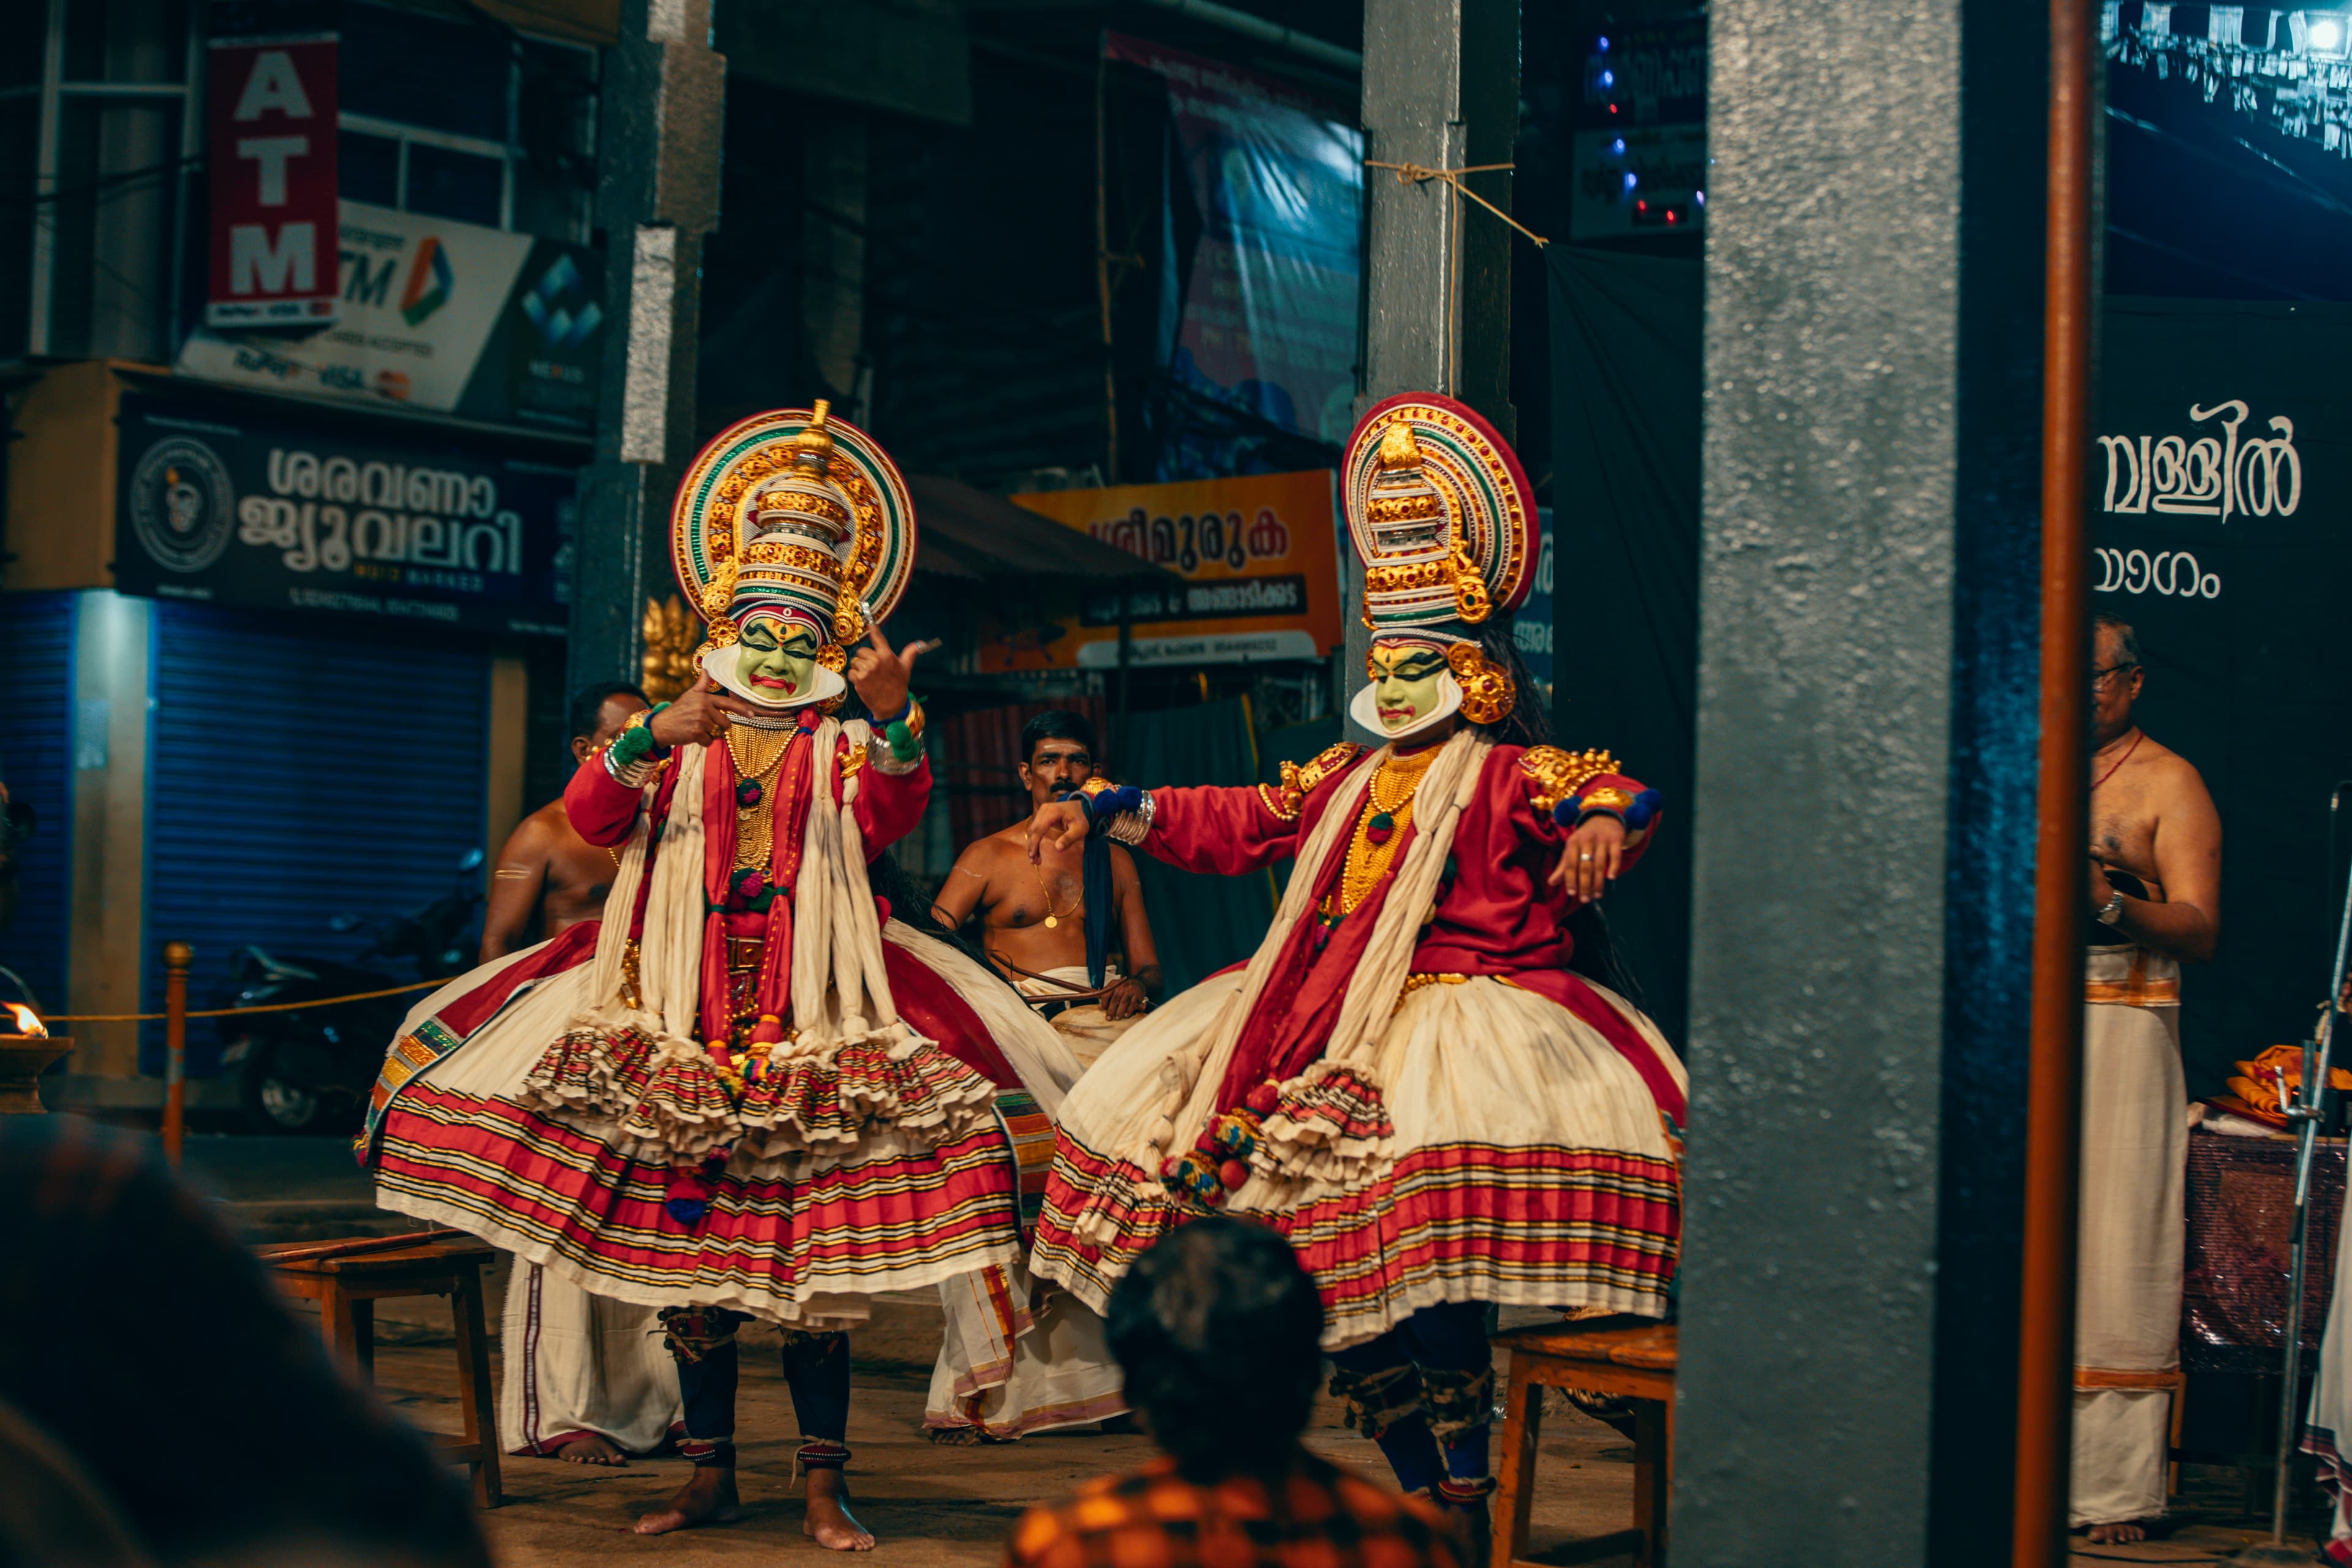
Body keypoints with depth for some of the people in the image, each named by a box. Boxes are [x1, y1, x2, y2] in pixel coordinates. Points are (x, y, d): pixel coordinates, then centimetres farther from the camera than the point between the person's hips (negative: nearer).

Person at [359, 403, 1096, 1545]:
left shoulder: (844, 743, 12)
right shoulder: (675, 734, 14)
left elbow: (886, 818, -9)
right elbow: (590, 818, -1)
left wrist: (894, 721, -28)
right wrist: (653, 737, -18)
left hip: (814, 1017, -1)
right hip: (681, 1016, 1)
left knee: (814, 1257, -7)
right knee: (687, 1250, 1)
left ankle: (824, 1485, -3)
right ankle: (709, 1474, 11)